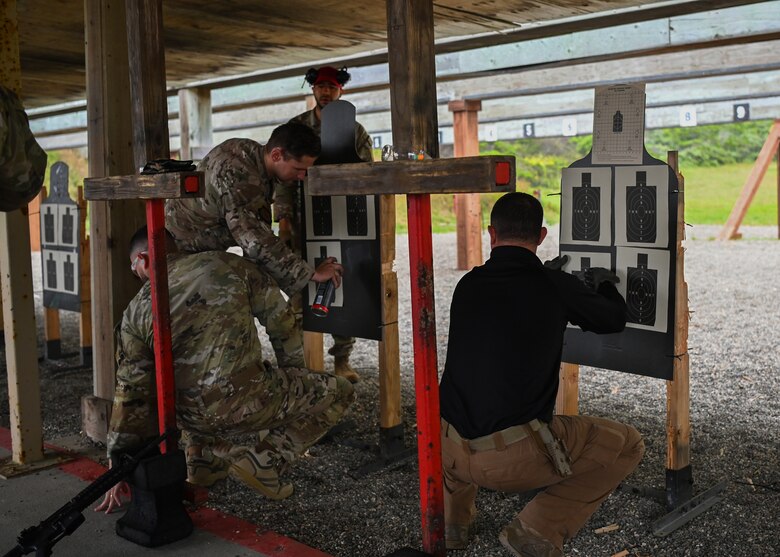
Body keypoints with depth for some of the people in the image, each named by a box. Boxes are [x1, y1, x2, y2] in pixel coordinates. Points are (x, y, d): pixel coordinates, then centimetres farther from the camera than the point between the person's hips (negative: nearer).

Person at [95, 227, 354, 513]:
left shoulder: (137, 310, 6)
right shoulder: (230, 265, 3)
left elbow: (130, 392, 8)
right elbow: (281, 321, 7)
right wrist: (294, 377, 24)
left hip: (191, 416, 5)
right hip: (248, 403, -4)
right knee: (339, 392, 15)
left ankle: (204, 459, 24)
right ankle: (265, 461, 2)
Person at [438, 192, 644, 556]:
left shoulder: (468, 285, 6)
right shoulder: (557, 287, -5)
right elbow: (614, 320, 14)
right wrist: (605, 285, 35)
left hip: (447, 451, 5)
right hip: (517, 458, -5)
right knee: (627, 446, 14)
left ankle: (453, 517, 27)